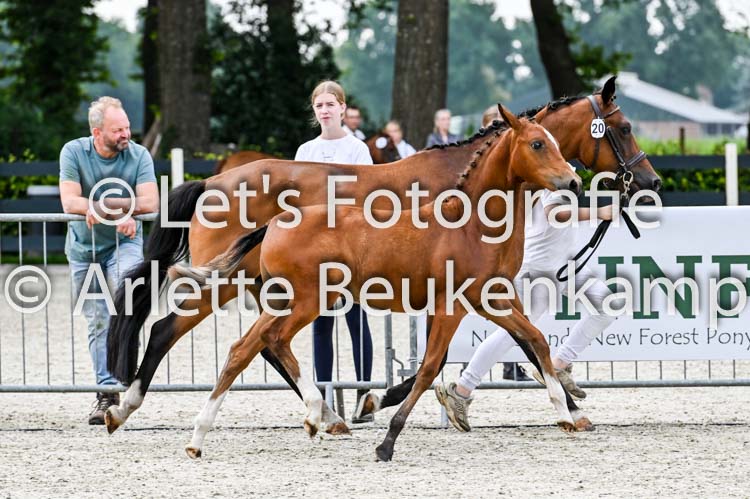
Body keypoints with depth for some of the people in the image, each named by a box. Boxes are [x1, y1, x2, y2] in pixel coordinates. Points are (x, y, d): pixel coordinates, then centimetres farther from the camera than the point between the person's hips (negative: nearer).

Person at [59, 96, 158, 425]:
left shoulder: (138, 156, -10)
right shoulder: (74, 152, -10)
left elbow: (150, 203, -20)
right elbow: (70, 203, -20)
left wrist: (100, 205, -23)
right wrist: (119, 212, -27)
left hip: (124, 242, -1)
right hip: (84, 248, 1)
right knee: (97, 321, 2)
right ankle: (107, 392, 7)